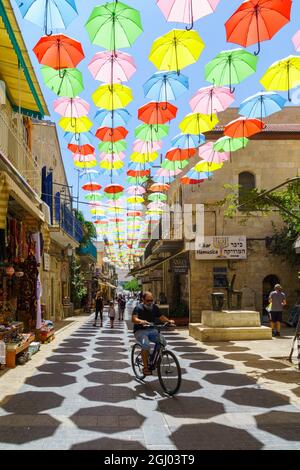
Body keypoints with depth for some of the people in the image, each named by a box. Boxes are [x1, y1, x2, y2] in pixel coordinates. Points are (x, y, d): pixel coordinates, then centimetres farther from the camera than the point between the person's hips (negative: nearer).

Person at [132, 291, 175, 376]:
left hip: (152, 330, 5)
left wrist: (169, 320, -7)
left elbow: (161, 317, 14)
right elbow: (134, 319, -22)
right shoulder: (138, 308, -7)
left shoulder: (154, 307, 10)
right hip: (140, 331, -5)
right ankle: (145, 367, -20)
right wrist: (141, 321, -44)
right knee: (146, 345, -33)